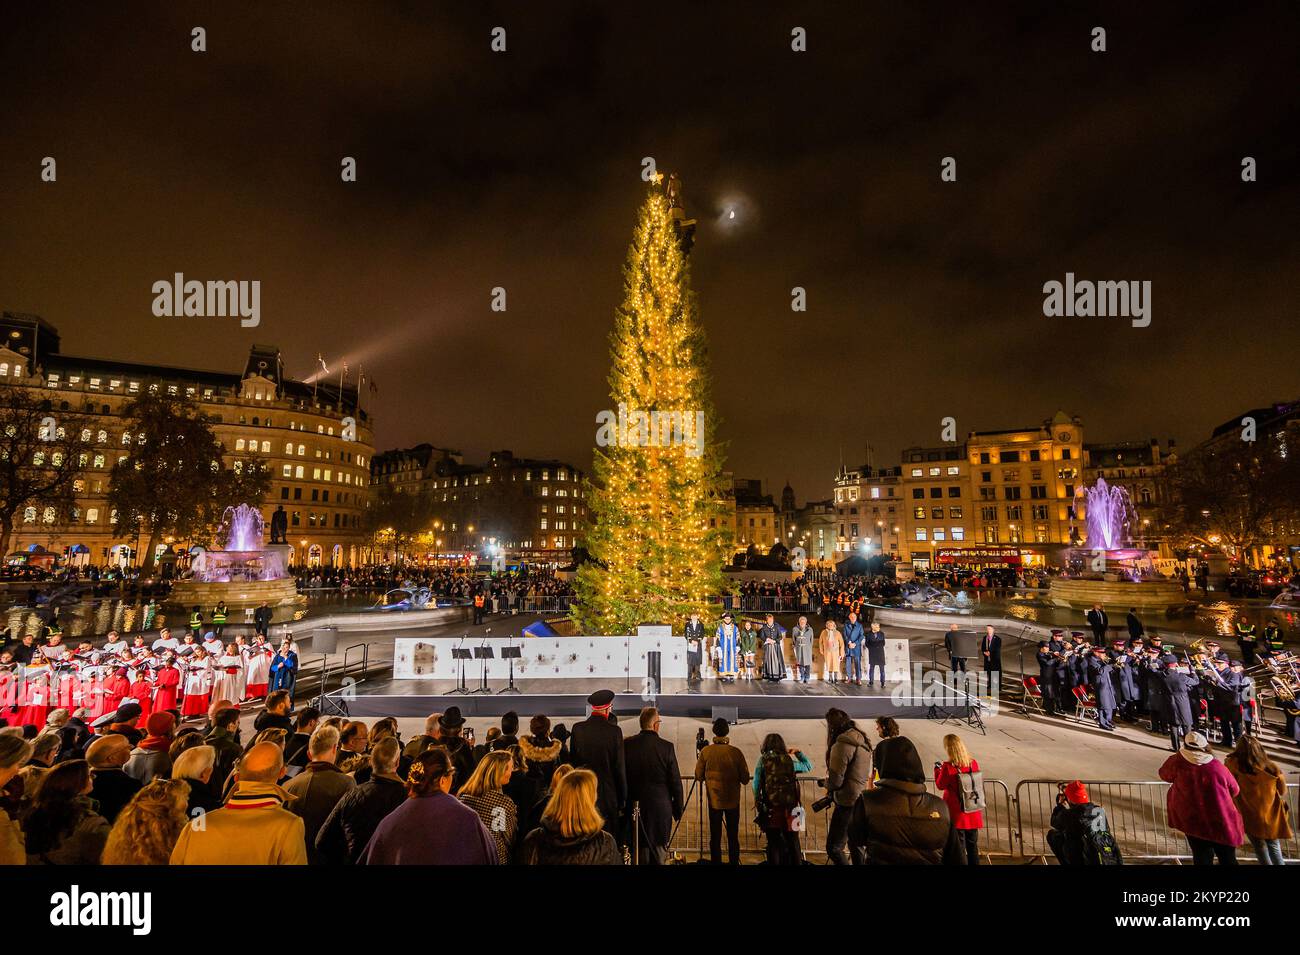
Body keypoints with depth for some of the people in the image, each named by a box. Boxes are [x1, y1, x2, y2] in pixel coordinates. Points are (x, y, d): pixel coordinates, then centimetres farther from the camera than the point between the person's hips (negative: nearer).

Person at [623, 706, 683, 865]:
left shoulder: (627, 744, -6)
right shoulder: (667, 747, -12)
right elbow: (675, 781, -6)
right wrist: (678, 808, 6)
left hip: (635, 805, 2)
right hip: (661, 807, -2)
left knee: (640, 848, 14)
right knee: (659, 850, 12)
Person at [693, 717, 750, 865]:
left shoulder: (705, 751, -10)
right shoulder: (736, 752, -11)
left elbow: (698, 777, -1)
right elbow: (745, 779, -6)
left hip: (714, 800, 0)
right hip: (733, 801, 0)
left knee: (715, 837, 9)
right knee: (733, 837, 10)